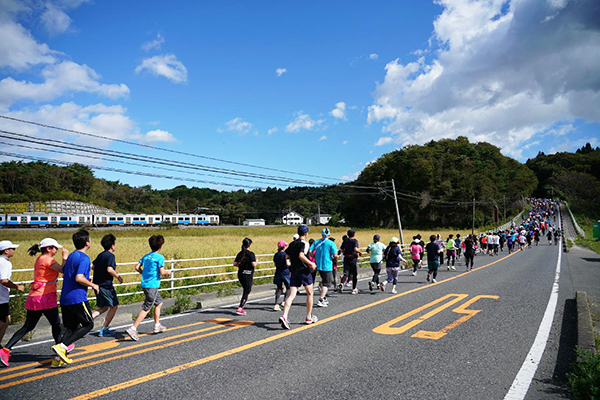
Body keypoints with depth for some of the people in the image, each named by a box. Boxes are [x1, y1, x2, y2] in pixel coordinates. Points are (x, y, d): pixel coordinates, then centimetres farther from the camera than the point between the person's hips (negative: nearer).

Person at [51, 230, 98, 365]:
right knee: (88, 325, 3)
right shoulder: (84, 258, -14)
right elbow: (79, 278, -23)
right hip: (78, 298, -8)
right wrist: (93, 285, -10)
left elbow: (64, 273, 24)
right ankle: (61, 346, -9)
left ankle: (60, 355, 5)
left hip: (65, 298, 8)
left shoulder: (71, 256, 13)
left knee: (71, 327, 14)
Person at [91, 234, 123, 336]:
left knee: (104, 307, 18)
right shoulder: (110, 256, -15)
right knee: (114, 306, 6)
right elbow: (110, 269, -26)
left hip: (97, 284, 9)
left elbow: (93, 266, 18)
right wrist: (118, 277, -12)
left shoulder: (100, 255, 11)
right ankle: (104, 329, 9)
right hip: (106, 285, -9)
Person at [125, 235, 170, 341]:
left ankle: (157, 326, 28)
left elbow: (137, 268, 7)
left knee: (159, 303, 22)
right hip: (152, 286, -8)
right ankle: (133, 328, -9)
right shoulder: (160, 257, -12)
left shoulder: (146, 256, 10)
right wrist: (167, 272, 4)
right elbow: (162, 272, -17)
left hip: (145, 284, 8)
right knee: (146, 308, -5)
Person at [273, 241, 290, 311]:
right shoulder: (285, 254, -11)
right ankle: (284, 302, 0)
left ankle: (276, 305, 0)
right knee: (288, 288, 12)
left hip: (278, 273, 5)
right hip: (285, 273, -5)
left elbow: (275, 264, 11)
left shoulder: (275, 255, 7)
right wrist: (290, 263, 2)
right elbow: (287, 264, -18)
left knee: (279, 288, 8)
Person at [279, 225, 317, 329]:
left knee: (292, 295, -2)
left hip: (294, 272, 5)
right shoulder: (304, 243, -10)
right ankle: (309, 318, 21)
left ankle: (284, 317, -21)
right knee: (310, 293, 14)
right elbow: (301, 255, -24)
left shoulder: (292, 244, 12)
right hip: (304, 271, -5)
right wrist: (311, 263, -16)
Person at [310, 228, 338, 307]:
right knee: (326, 284, 2)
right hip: (327, 266, -5)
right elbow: (335, 255, -15)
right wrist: (334, 257, 8)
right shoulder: (331, 243, -10)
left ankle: (324, 299, 27)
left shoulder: (316, 242, 3)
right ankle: (320, 300, -8)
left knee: (324, 282, 22)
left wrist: (316, 257, 9)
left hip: (318, 265, 5)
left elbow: (310, 251, -5)